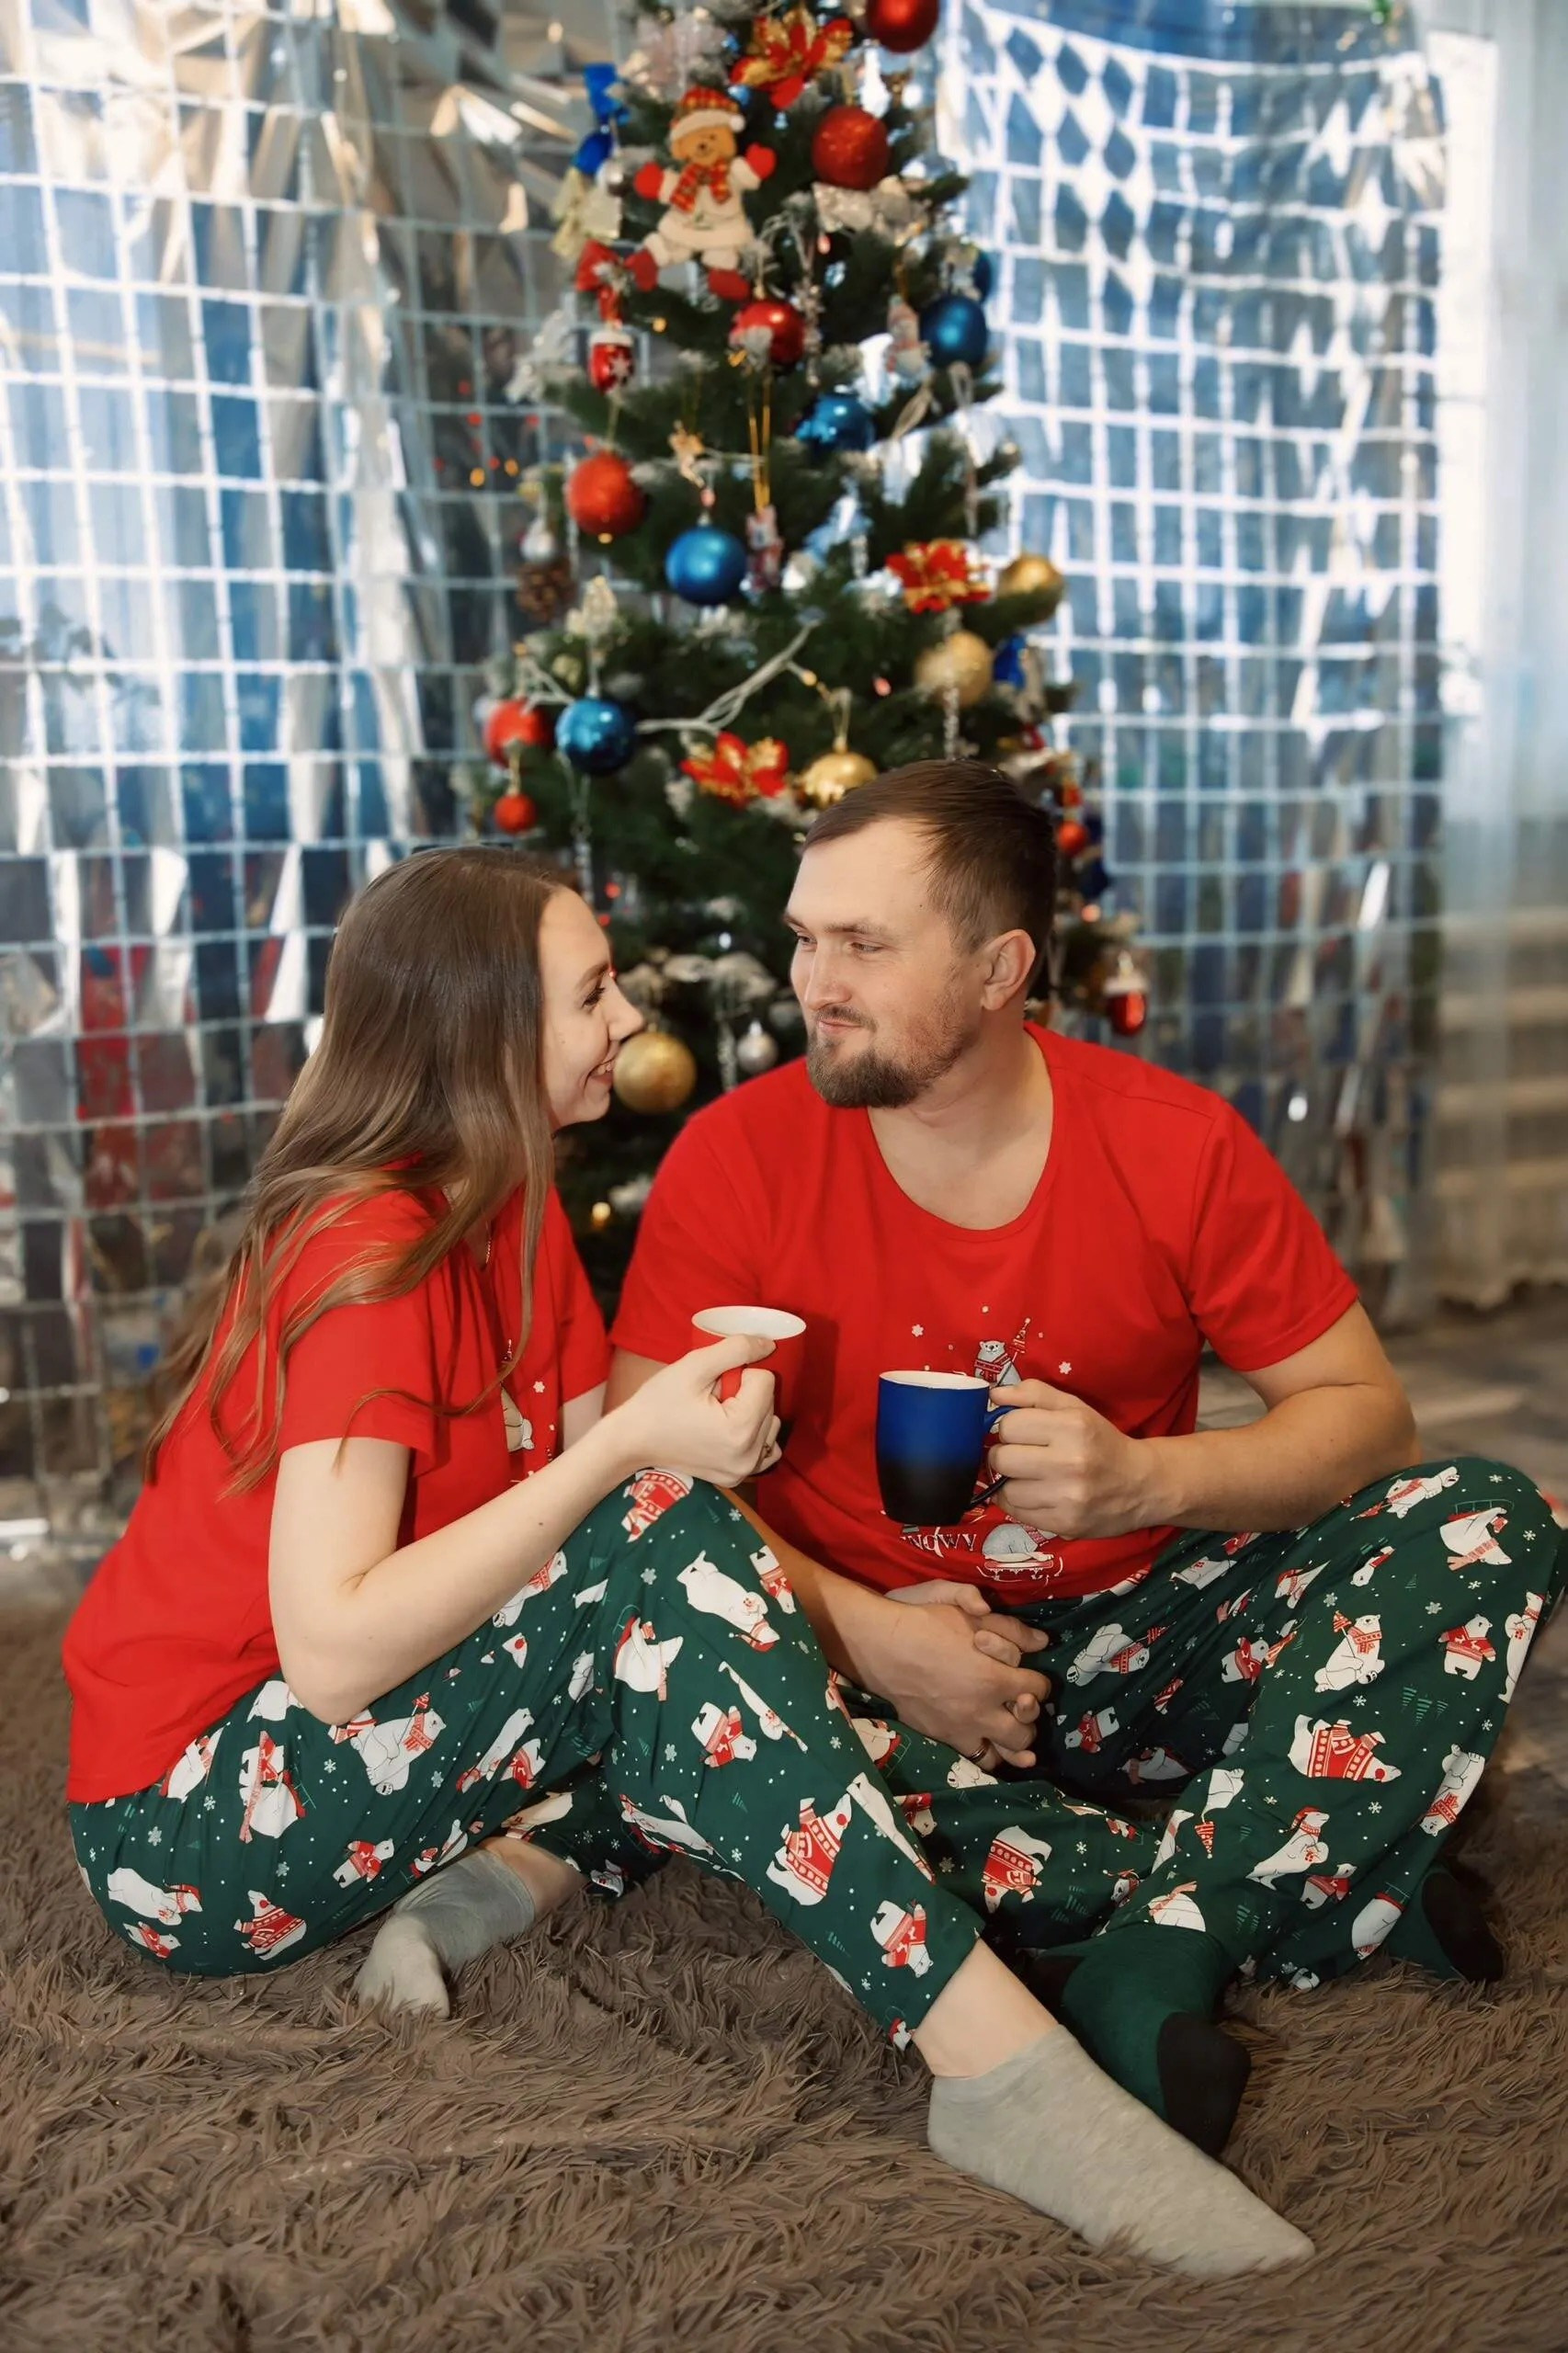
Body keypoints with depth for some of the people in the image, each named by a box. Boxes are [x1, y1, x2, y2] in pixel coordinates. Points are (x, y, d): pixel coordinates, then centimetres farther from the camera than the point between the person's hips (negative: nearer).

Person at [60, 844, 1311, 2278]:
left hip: (383, 1753, 9)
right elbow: (333, 1652, -30)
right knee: (660, 1543, -30)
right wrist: (632, 1447, -31)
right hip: (192, 1840, -8)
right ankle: (990, 2060, -34)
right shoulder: (368, 1247, -22)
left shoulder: (508, 1216, 3)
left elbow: (571, 1511, -2)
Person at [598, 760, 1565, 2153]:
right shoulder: (736, 1159, -9)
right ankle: (1312, 1887, -26)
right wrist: (856, 1627, -24)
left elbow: (1367, 1412, -4)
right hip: (866, 1661, 0)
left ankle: (1146, 1967, -30)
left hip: (1129, 1639, 1)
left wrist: (1150, 1479, -22)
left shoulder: (1177, 1144, -6)